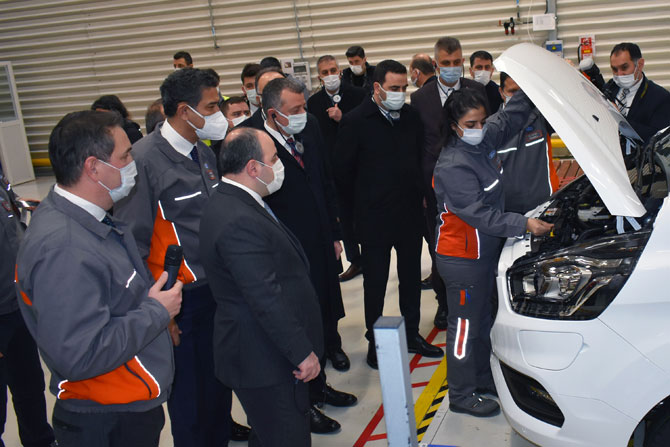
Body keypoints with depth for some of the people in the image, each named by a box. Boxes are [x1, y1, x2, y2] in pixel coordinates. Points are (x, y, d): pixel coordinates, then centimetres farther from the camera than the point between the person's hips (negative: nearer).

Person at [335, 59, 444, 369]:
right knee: (375, 281, 7)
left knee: (411, 276, 15)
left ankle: (412, 335, 30)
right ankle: (374, 342, 22)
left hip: (410, 214, 5)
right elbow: (343, 172, -5)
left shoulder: (412, 116, 3)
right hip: (374, 218, -4)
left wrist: (420, 196, 7)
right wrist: (354, 213, -3)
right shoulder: (356, 121, -10)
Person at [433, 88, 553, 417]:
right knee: (465, 325, 4)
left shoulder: (484, 140, 1)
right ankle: (461, 396, 19)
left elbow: (512, 115, 16)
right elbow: (479, 215, -28)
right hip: (462, 258, -9)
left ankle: (482, 379, 40)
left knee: (482, 320, 22)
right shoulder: (453, 166, -26)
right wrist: (524, 225, -28)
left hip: (486, 251, 9)